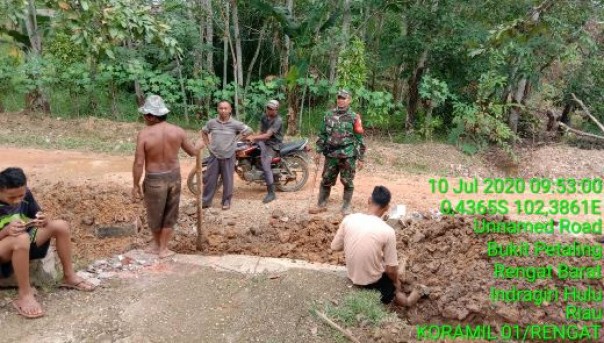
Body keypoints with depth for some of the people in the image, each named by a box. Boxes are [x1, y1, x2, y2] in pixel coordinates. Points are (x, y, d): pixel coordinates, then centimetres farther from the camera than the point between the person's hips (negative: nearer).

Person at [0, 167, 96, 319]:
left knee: (61, 226, -12)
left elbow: (37, 215, 3)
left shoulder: (25, 194, -8)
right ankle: (24, 295, -27)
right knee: (21, 239, -39)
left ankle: (69, 276, 0)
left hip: (24, 242, 6)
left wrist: (43, 220, -21)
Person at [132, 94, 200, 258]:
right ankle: (163, 248, 26)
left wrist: (136, 185, -4)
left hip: (154, 180, -3)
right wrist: (199, 146, 29)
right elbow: (192, 152, 7)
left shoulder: (144, 134, -17)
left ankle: (157, 244, 39)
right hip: (174, 177, 3)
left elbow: (138, 163, -16)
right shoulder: (178, 131, -7)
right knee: (169, 215, 17)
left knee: (155, 215, 19)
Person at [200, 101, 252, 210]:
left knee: (227, 180, 7)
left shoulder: (235, 124, -9)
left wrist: (236, 140, 1)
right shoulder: (211, 122, -1)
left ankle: (226, 201, 22)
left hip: (228, 156, -2)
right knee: (209, 179, 6)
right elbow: (204, 132, 17)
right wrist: (208, 145, 7)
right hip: (214, 156, 2)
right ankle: (206, 201, 18)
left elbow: (249, 131, 1)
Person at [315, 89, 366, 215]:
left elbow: (359, 138, -3)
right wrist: (319, 151, 8)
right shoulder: (329, 115, 8)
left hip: (348, 156, -3)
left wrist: (360, 158, -6)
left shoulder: (354, 117, -3)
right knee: (326, 180, 10)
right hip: (331, 154, 3)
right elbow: (322, 134, 13)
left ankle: (346, 207, 15)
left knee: (347, 182, 3)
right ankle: (321, 204, 21)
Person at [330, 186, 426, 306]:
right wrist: (396, 282, 4)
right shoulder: (387, 231, -24)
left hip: (352, 275, 5)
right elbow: (391, 269, -17)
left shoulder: (348, 219, -16)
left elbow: (335, 247, -3)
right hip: (373, 280, -4)